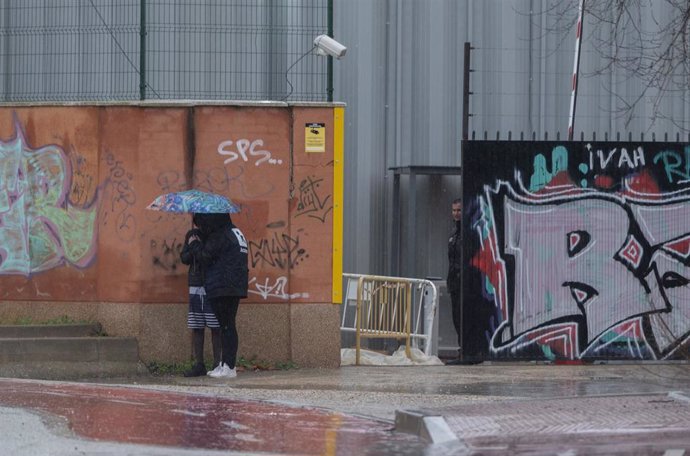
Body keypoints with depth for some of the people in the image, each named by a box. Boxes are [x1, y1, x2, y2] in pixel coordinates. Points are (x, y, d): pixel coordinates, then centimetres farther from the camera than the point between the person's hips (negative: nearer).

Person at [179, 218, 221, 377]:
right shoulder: (192, 235, 13)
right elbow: (184, 258, 10)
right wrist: (192, 248, -9)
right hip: (195, 287, 4)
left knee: (216, 328, -4)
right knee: (196, 328, 3)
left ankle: (217, 363, 0)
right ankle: (198, 365, 6)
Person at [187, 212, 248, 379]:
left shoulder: (219, 236, -12)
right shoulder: (235, 233, 18)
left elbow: (206, 257, -14)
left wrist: (194, 244, 3)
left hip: (222, 289, -10)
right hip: (236, 288, 10)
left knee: (226, 326, -9)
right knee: (228, 326, 11)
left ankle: (228, 367, -10)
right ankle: (225, 364, 14)